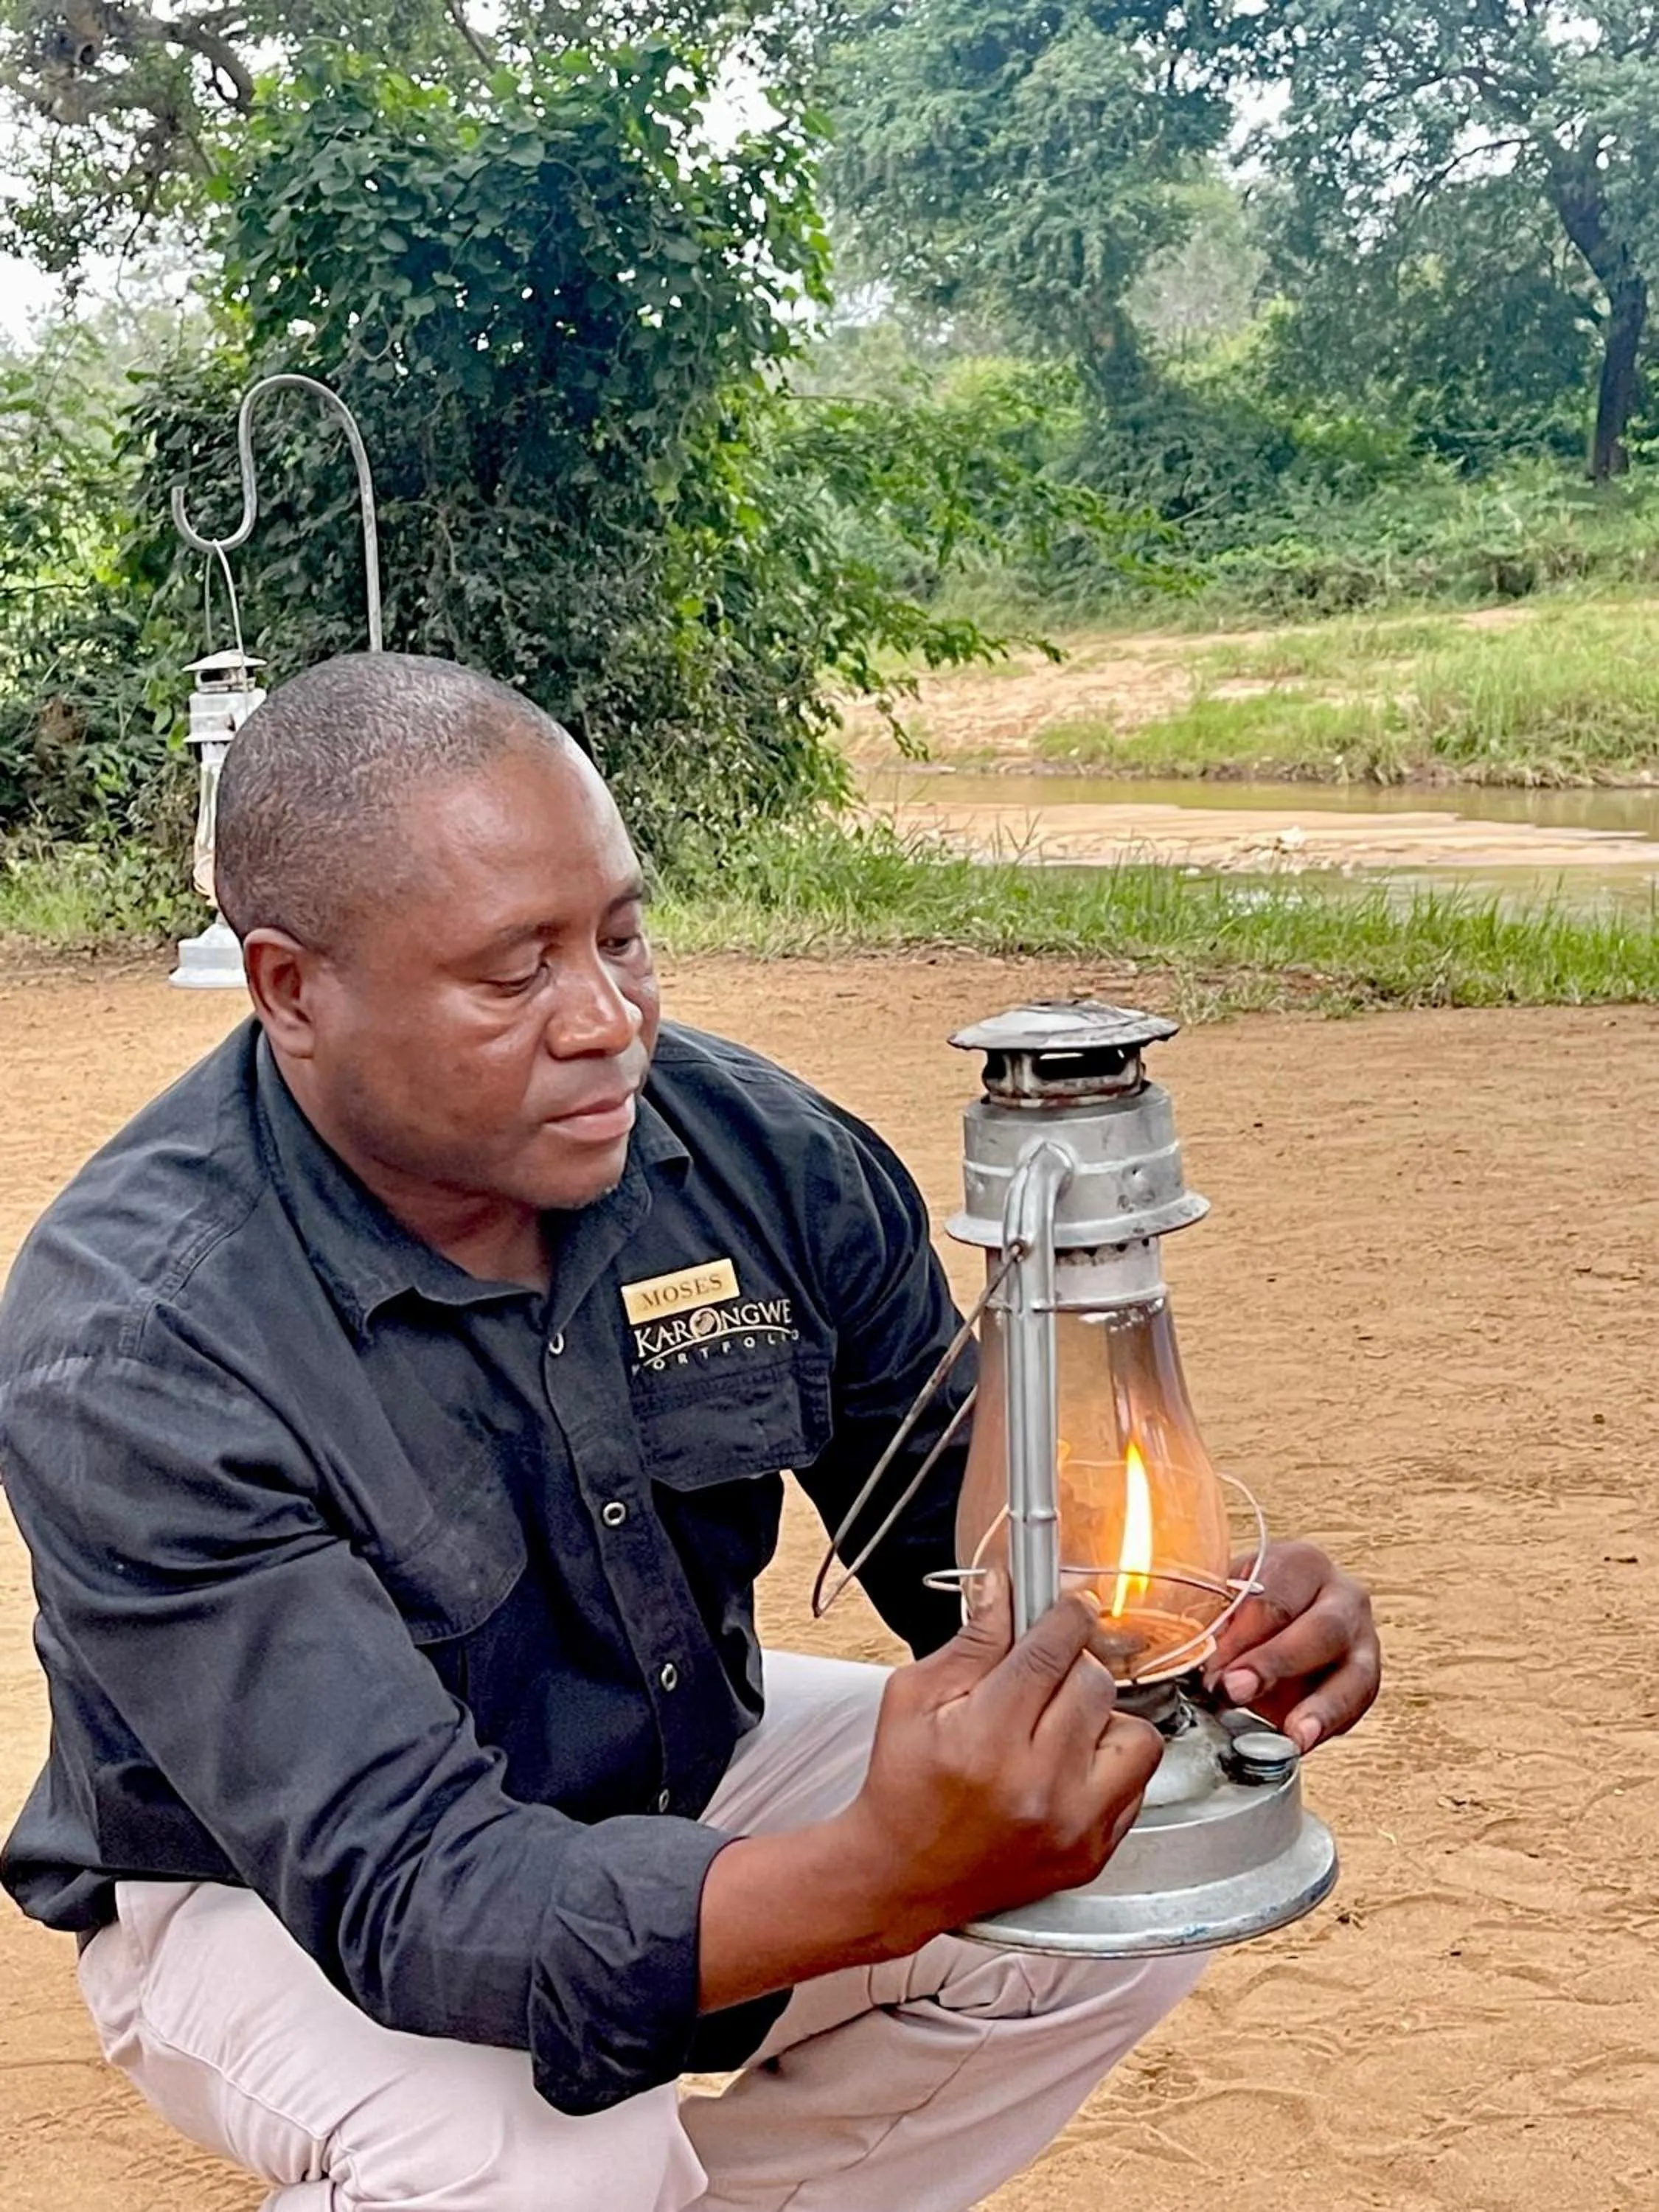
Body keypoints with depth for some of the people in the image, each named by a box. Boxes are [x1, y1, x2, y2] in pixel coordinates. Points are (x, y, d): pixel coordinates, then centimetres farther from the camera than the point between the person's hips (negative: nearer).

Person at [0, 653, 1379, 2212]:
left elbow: (979, 1546, -6)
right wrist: (883, 1881, -52)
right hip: (280, 1892, -5)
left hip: (682, 1776, 5)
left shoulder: (756, 1152, -15)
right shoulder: (129, 1344, -30)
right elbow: (405, 1894, -36)